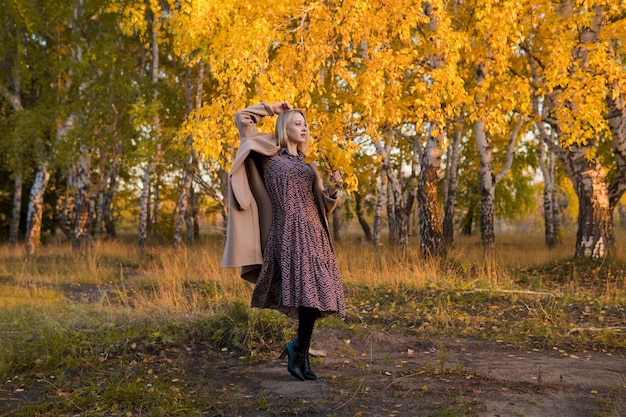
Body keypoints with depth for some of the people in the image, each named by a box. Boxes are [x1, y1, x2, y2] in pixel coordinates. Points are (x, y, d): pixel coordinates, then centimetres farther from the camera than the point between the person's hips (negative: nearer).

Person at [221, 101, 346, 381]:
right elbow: (242, 118, 9)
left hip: (314, 232, 6)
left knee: (315, 293, -1)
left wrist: (334, 188, 0)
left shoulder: (307, 166, 24)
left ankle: (299, 350, 8)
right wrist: (272, 108, 16)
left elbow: (322, 204, 19)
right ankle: (299, 350, -6)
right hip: (290, 231, -6)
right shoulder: (269, 154, 10)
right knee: (308, 289, -18)